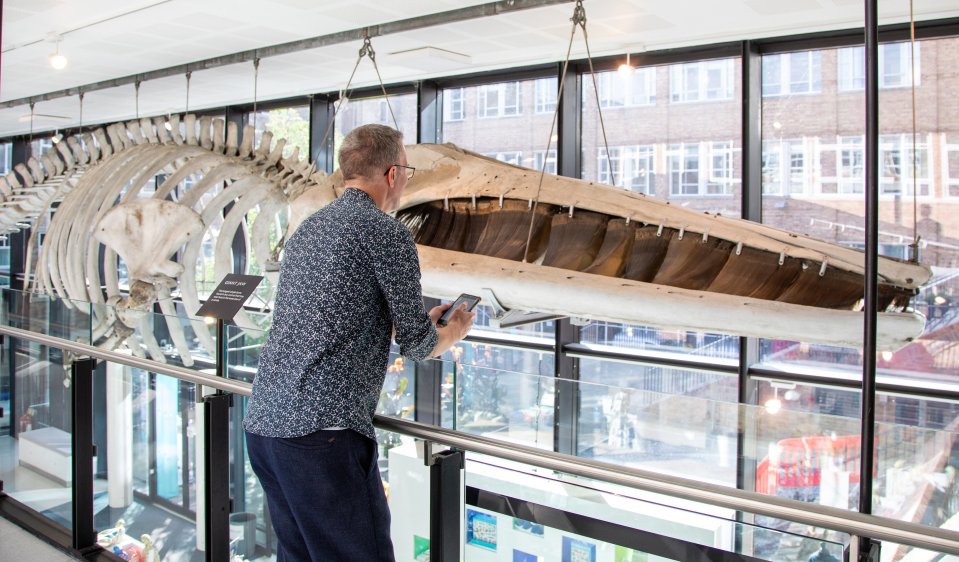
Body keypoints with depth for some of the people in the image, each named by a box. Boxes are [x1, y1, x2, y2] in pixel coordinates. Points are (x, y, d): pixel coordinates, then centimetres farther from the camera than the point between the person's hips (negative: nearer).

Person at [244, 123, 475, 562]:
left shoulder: (307, 230, 18)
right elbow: (418, 346, -2)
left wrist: (419, 325, 35)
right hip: (321, 429, -9)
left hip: (263, 423, 9)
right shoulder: (388, 233, -7)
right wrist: (453, 333, 20)